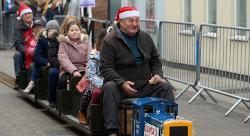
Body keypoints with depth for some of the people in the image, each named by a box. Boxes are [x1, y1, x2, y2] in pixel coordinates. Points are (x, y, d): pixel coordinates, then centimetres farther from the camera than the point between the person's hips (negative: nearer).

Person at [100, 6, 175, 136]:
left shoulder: (145, 37, 10)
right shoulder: (110, 40, -7)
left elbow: (155, 60, 20)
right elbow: (105, 68, -12)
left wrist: (157, 74, -2)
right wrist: (122, 83, -26)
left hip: (145, 85, 4)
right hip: (120, 84, -4)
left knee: (166, 87, -16)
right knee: (109, 87, -35)